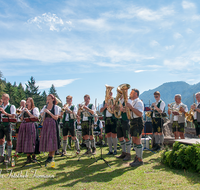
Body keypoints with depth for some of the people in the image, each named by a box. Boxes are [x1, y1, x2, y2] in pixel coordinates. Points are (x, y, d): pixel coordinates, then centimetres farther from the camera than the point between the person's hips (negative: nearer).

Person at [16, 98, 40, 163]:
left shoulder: (35, 109, 4)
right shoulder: (24, 109, 20)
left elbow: (36, 117, -10)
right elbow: (22, 119, 19)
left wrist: (28, 112, -12)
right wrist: (22, 113, 1)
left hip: (31, 126, -5)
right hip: (24, 126, 5)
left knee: (31, 141, -9)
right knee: (25, 141, 0)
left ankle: (33, 156, 1)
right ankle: (28, 157, 7)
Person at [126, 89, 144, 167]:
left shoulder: (139, 102, -11)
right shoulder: (132, 102, 18)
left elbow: (140, 114, -25)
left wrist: (131, 107, -24)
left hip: (138, 122, -10)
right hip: (132, 122, 10)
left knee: (137, 141, -8)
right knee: (134, 141, 13)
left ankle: (140, 160, -2)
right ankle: (137, 157, 24)